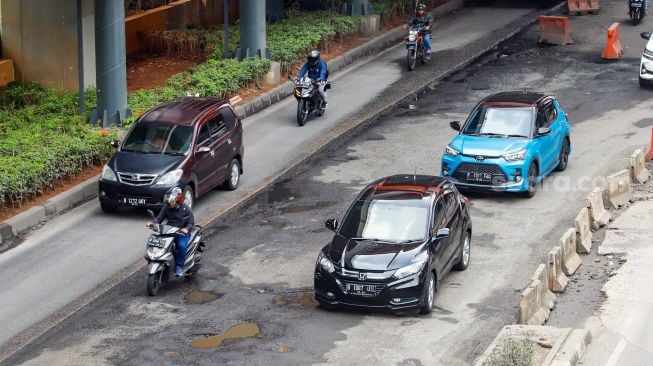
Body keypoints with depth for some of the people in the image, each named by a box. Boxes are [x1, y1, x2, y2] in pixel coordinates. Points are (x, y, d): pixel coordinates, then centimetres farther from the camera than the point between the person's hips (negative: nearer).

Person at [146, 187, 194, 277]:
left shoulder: (186, 209, -4)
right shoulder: (167, 207, 6)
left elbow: (191, 223, -6)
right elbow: (159, 218, 6)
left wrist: (186, 229, -28)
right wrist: (153, 223, -15)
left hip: (182, 232, -4)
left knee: (182, 246, -33)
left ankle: (179, 266, -17)